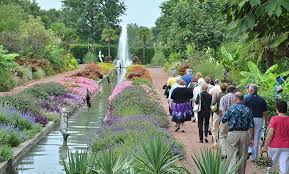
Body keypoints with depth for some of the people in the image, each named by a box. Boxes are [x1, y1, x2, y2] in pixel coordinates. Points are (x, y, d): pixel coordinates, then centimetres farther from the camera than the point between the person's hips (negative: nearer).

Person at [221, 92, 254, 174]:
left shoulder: (231, 109, -8)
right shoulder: (248, 110, 2)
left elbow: (223, 120, 0)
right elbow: (251, 126, 1)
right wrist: (252, 138, 8)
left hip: (233, 134, -3)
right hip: (245, 134, 3)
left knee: (233, 157, 0)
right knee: (243, 157, 13)